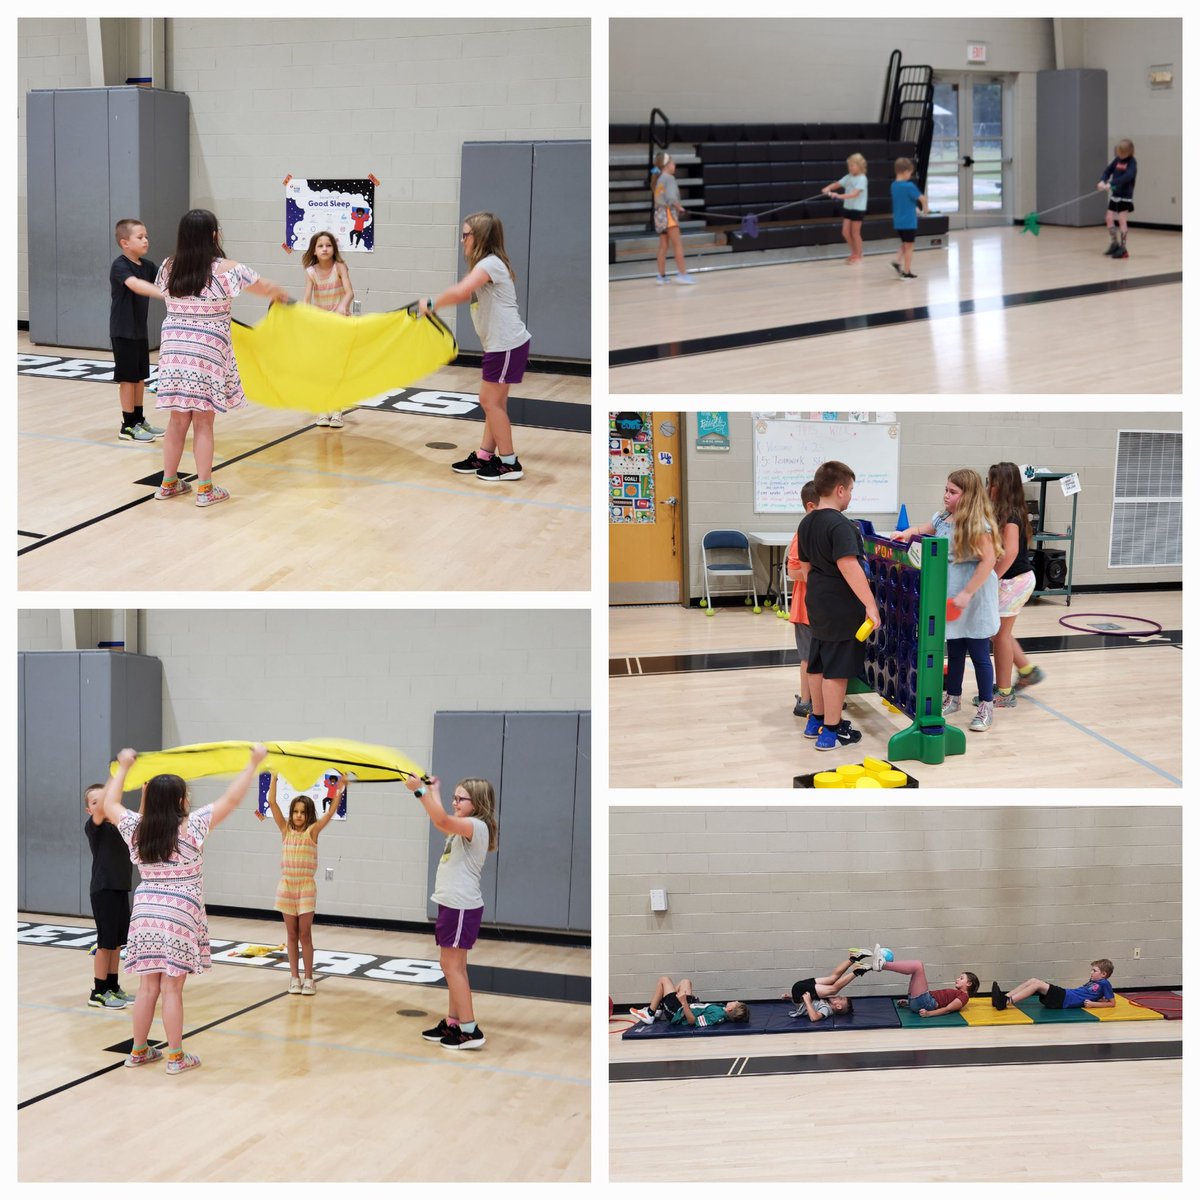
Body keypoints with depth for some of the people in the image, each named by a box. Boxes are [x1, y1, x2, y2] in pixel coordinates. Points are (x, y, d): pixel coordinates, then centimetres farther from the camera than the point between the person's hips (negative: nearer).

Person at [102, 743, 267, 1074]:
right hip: (180, 917, -5)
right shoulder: (191, 827, -11)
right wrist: (253, 762, -2)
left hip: (145, 914, 5)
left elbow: (109, 804, 19)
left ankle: (139, 1051, 22)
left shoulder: (136, 829, 1)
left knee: (148, 987, 14)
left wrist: (123, 767, 29)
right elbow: (231, 799, -9)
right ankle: (176, 1057, 8)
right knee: (172, 989, 0)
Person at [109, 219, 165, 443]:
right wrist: (165, 293, -49)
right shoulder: (120, 266, -19)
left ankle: (139, 420, 24)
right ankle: (128, 426, 5)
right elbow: (136, 285, -36)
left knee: (140, 376, 13)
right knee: (128, 378, -2)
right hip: (123, 331, -8)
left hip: (140, 330, 8)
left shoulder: (146, 265, 7)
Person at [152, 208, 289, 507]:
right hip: (207, 353, -4)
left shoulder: (168, 269, 0)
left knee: (178, 419, 15)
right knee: (203, 423, 6)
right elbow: (268, 289, 2)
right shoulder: (226, 270, -11)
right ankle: (205, 489, 11)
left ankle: (169, 483, 23)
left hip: (173, 350, 4)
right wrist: (281, 296, 25)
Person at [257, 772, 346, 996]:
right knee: (292, 935, 7)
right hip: (286, 886, 2)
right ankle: (294, 978, 12)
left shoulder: (312, 831, -2)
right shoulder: (286, 830, 3)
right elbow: (272, 804, -3)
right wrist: (274, 778, -8)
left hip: (306, 887, -2)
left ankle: (308, 978, 5)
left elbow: (331, 812, -13)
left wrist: (340, 789, -21)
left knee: (304, 934, -1)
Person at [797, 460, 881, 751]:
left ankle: (817, 720, 30)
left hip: (818, 603, 9)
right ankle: (830, 731, 2)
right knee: (837, 668, -3)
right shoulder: (840, 525, -20)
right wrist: (870, 605, -28)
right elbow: (849, 567, -29)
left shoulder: (806, 524, 9)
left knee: (818, 663, 18)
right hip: (841, 607, -9)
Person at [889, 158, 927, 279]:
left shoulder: (894, 186, 5)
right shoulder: (909, 186, -18)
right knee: (908, 247, 3)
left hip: (897, 222, 7)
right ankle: (906, 272, 6)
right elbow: (921, 198, -16)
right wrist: (925, 207, 4)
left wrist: (915, 209, 18)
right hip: (909, 222, -7)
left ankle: (896, 261, 4)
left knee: (904, 245, 23)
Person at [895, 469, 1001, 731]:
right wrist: (910, 531, -4)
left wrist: (967, 593, -25)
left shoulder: (978, 524, -18)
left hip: (975, 599, -7)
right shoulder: (942, 518, 5)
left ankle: (986, 707, 11)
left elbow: (989, 560, -22)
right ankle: (953, 697, 33)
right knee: (954, 651, 18)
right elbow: (924, 530, 21)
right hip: (949, 595, 7)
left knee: (979, 653, 2)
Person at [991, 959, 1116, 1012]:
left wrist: (1093, 1004, -12)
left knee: (1037, 984, -19)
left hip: (1065, 1000, -9)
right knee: (1033, 981, -3)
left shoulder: (1104, 984, 0)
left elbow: (1112, 1003, -5)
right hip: (1064, 994, 9)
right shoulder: (1093, 982, 24)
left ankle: (1006, 1002, -28)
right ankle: (1003, 997, -15)